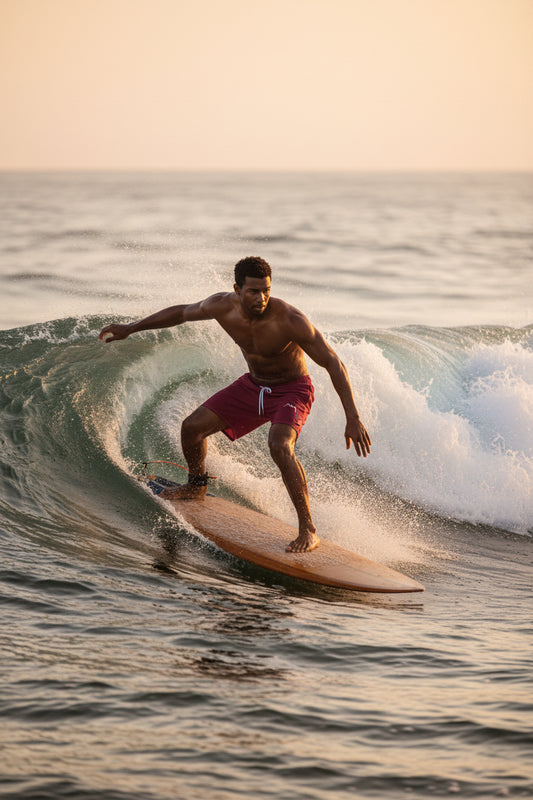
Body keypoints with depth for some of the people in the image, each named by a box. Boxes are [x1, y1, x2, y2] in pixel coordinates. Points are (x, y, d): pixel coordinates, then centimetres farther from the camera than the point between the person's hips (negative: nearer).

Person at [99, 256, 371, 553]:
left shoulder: (290, 320, -33)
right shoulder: (223, 306, -19)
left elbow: (334, 365, -28)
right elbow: (182, 313, 3)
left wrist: (353, 419, -34)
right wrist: (131, 328, 11)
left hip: (292, 391, -6)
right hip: (253, 385, 6)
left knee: (280, 445, -33)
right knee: (192, 427, 3)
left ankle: (308, 530, -24)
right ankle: (197, 487, 34)